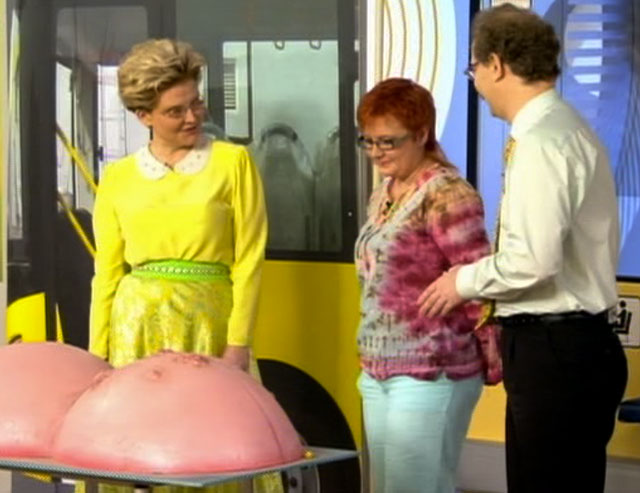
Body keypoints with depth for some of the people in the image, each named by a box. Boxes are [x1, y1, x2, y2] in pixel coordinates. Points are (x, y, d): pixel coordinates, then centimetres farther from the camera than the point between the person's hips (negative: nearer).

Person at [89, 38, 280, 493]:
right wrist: (97, 356, 7)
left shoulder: (233, 163, 3)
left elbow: (249, 259, -1)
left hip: (208, 325, -2)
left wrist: (239, 343, -8)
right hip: (137, 323, 2)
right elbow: (107, 272, 11)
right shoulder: (118, 178, 9)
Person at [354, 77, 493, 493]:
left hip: (427, 375, -9)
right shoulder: (384, 193, 14)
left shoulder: (445, 194, -14)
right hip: (380, 374, 9)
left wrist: (495, 363, -11)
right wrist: (371, 361, 19)